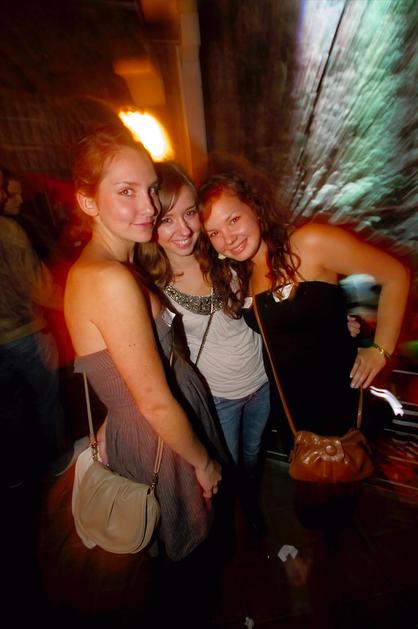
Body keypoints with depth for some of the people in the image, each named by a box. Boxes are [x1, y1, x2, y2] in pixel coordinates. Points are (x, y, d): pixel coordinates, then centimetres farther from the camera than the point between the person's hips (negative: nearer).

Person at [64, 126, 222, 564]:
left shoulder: (90, 268, 0)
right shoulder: (111, 280, -30)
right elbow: (156, 403, -25)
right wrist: (204, 461, -10)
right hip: (160, 443, -8)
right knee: (189, 553, 25)